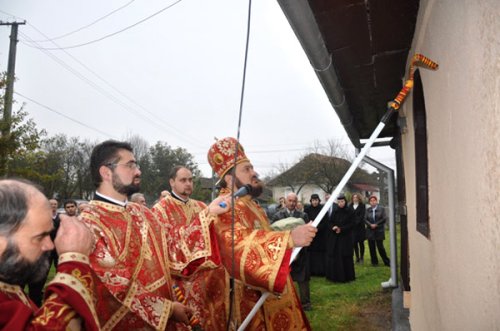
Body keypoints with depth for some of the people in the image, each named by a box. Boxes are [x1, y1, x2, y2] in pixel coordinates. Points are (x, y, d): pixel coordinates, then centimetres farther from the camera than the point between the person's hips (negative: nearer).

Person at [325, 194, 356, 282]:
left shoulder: (350, 212, -1)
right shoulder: (335, 212, 8)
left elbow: (352, 224, -6)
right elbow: (329, 222, 5)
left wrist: (341, 229, -17)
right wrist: (333, 227, -17)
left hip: (346, 238, -3)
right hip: (334, 238, 3)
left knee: (345, 257, -2)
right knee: (334, 257, 1)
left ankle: (346, 276, 8)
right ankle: (335, 276, 10)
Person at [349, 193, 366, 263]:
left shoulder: (362, 206, 2)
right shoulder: (350, 206, 10)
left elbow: (362, 216, -7)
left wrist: (357, 222, -17)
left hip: (360, 226, -2)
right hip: (352, 227, 2)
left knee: (361, 242, 2)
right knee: (354, 242, 2)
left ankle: (362, 257, 11)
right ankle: (357, 257, 10)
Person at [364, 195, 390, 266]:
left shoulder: (381, 209, -2)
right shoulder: (368, 210, 7)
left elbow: (384, 218, -7)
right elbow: (365, 219, 3)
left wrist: (376, 224, -12)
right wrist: (370, 225, -13)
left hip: (379, 231, -3)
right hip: (370, 231, 3)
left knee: (380, 247, -3)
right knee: (372, 247, 5)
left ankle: (387, 261, 11)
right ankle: (374, 262, 16)